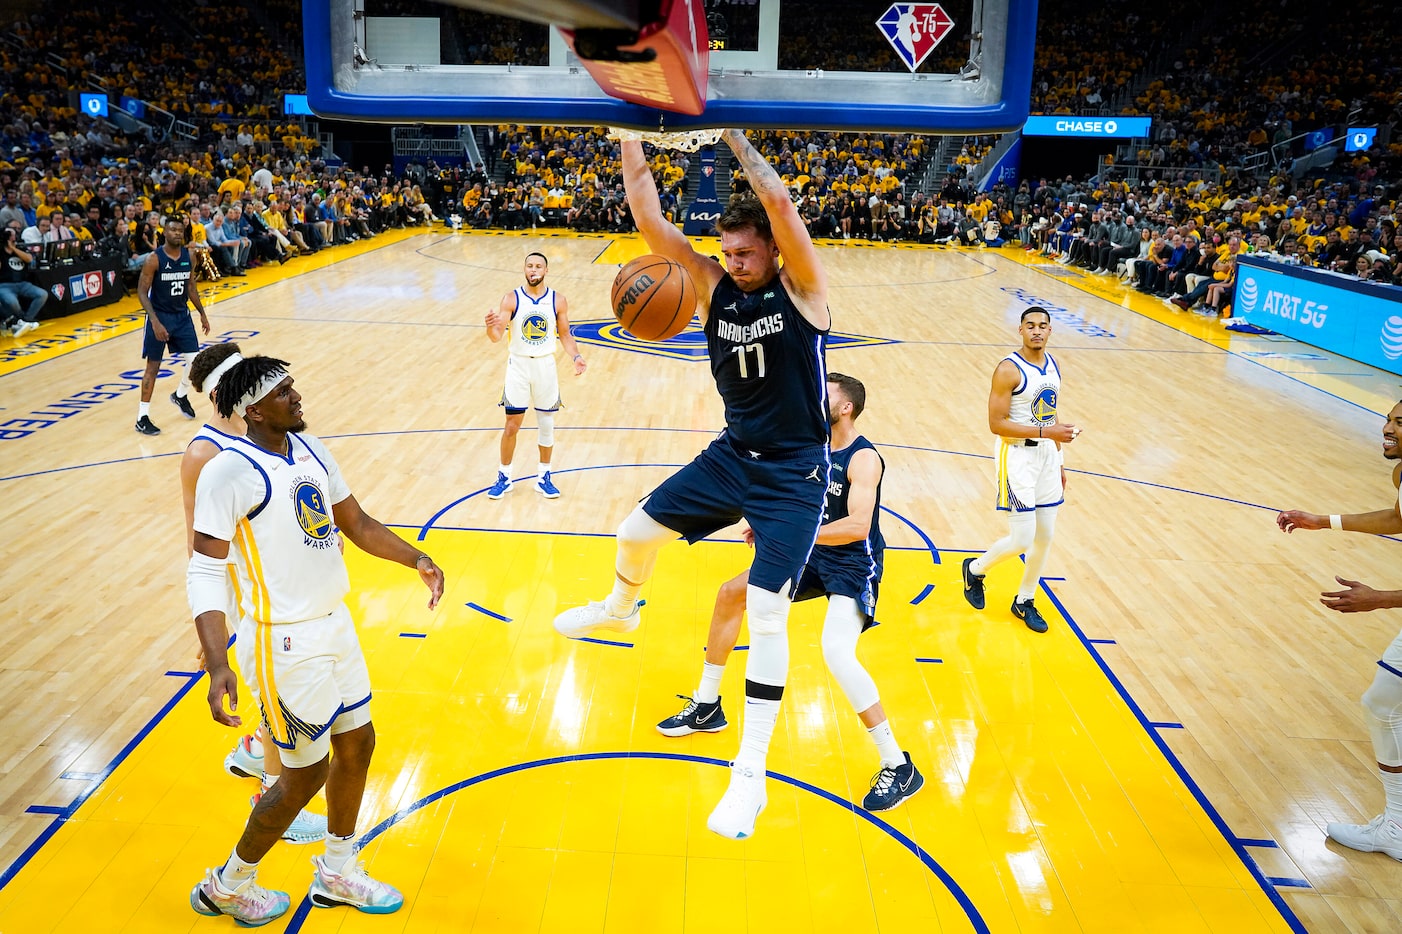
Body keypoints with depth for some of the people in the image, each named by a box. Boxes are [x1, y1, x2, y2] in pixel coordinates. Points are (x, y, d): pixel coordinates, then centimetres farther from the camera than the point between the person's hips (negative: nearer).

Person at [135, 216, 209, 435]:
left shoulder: (189, 256, 1)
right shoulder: (154, 259, -16)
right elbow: (142, 292, -16)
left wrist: (202, 313, 12)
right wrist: (155, 321, -24)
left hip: (182, 315, 5)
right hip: (160, 317, -5)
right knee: (153, 367, -1)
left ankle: (180, 395, 34)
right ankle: (142, 417, 7)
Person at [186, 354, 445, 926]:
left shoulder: (309, 448, 5)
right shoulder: (230, 470, -19)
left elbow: (356, 524, 15)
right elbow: (205, 571, -21)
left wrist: (416, 559, 1)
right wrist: (218, 664, -32)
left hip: (334, 623, 8)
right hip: (285, 643, -8)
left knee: (357, 744, 17)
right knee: (307, 774, 4)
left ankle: (336, 874, 39)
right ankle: (227, 886, 30)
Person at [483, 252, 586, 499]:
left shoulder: (557, 300, -2)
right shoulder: (511, 299, -8)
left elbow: (564, 335, 6)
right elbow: (497, 336, -16)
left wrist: (575, 356, -12)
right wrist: (491, 327, -39)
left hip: (545, 365, 2)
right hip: (518, 365, -2)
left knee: (546, 423, 9)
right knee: (512, 426, 2)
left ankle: (544, 477, 22)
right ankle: (504, 477, 18)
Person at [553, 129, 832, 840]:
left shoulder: (801, 288, -14)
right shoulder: (713, 286, -1)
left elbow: (781, 205, -30)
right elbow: (650, 223, -10)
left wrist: (733, 135, -22)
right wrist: (630, 142, -16)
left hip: (794, 474, -5)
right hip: (733, 455, 6)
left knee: (766, 612, -12)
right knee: (636, 531, 13)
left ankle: (750, 777, 1)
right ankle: (618, 611, 51)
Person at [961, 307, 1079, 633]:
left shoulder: (1053, 366, 8)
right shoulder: (1009, 369, -16)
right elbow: (996, 423, -19)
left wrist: (1058, 462, 18)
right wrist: (1045, 431, -25)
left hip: (1047, 455, 7)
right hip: (1017, 455, -7)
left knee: (1045, 536, 11)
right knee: (1022, 540, -8)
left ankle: (1024, 601, 28)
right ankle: (975, 568, 22)